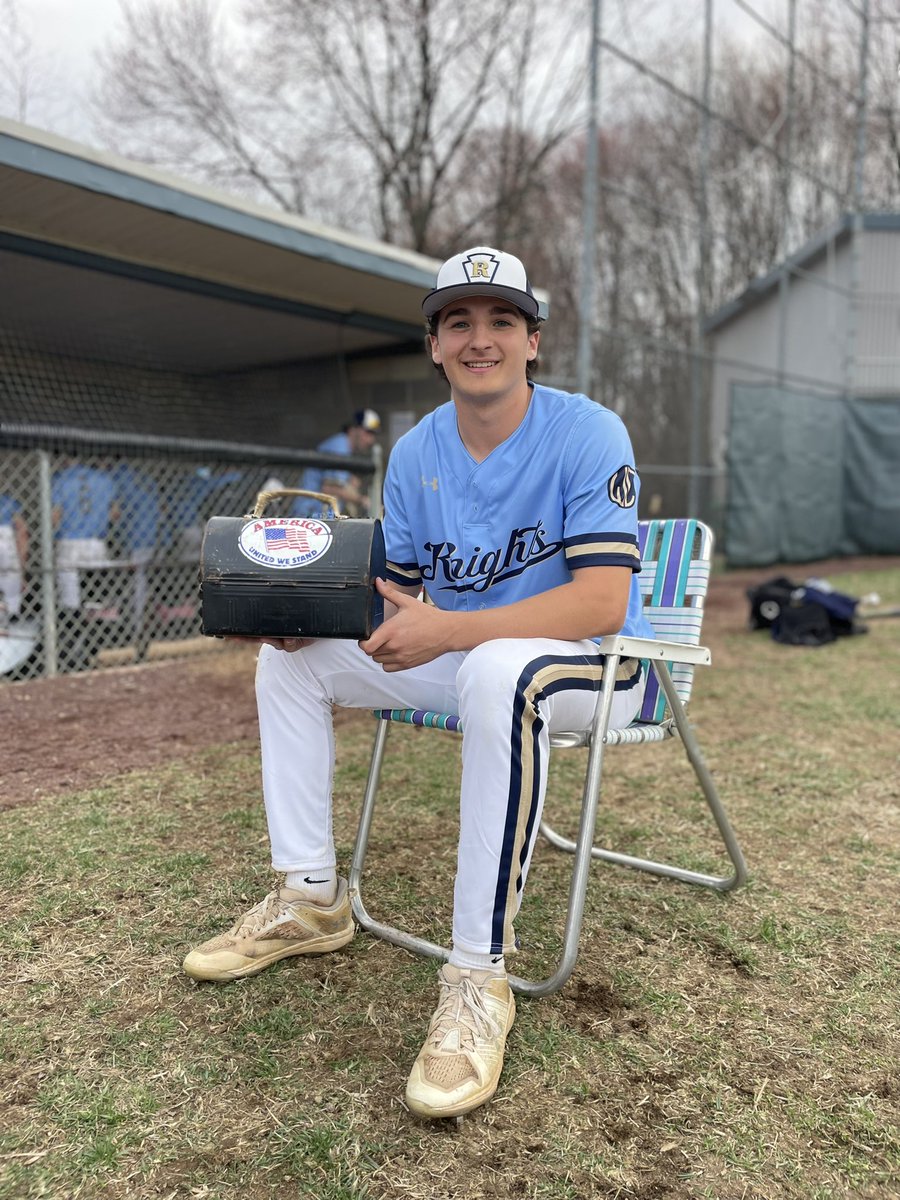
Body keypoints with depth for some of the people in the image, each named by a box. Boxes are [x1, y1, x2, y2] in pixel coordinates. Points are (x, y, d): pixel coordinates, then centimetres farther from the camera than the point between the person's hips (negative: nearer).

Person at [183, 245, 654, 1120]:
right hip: (458, 662, 7)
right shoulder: (414, 454, 2)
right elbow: (397, 597, 6)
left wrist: (448, 631, -35)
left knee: (498, 669, -42)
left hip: (594, 669, -6)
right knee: (289, 658, 3)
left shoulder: (587, 433, -16)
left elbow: (603, 601, -27)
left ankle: (479, 977, -28)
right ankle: (310, 899, 8)